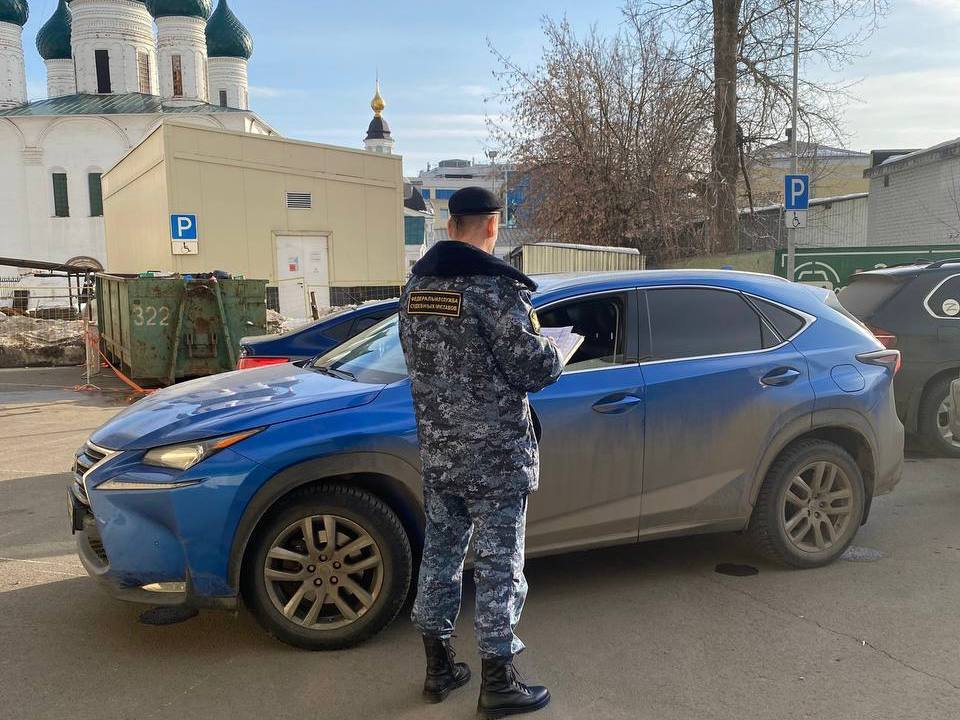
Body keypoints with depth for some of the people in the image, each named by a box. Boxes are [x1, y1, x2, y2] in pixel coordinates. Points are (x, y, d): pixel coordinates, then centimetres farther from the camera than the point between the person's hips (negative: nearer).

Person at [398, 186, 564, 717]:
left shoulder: (417, 285, 5)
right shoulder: (495, 288, -18)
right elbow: (534, 370, -17)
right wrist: (552, 352, 4)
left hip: (437, 453, 7)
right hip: (496, 458, -7)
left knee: (439, 554, 17)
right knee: (498, 566, 5)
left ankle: (439, 669, 30)